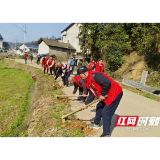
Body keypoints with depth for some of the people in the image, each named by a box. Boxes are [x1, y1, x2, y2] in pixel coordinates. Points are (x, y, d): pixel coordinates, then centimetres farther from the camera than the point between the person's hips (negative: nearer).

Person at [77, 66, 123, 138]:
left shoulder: (94, 75, -23)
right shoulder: (88, 81, 11)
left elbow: (107, 83, -33)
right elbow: (92, 94, 18)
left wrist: (102, 95, -21)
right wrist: (86, 104, 16)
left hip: (115, 93, -11)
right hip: (107, 95, 11)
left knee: (105, 112, -9)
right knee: (99, 107, 22)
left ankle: (106, 134, 5)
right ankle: (96, 124, 43)